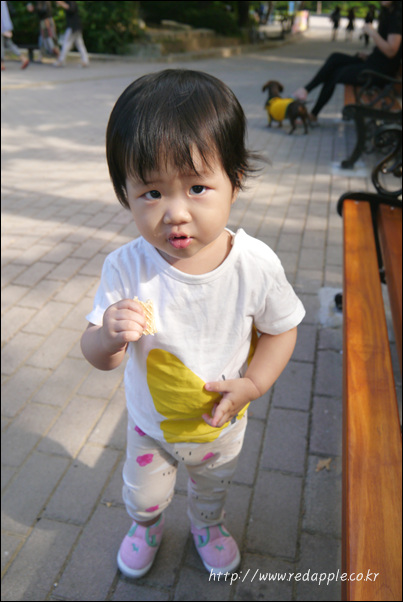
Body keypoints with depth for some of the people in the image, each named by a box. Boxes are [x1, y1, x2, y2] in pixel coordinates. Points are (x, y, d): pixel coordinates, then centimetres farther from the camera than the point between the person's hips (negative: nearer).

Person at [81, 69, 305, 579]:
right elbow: (96, 355, -21)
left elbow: (281, 329, -11)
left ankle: (207, 524, 69)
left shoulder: (256, 264, -28)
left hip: (222, 422, 1)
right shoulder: (126, 268, -29)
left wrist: (252, 384, -23)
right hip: (150, 422, 0)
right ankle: (146, 525, 67)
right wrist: (110, 337, -43)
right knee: (142, 493, 29)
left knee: (213, 485, 33)